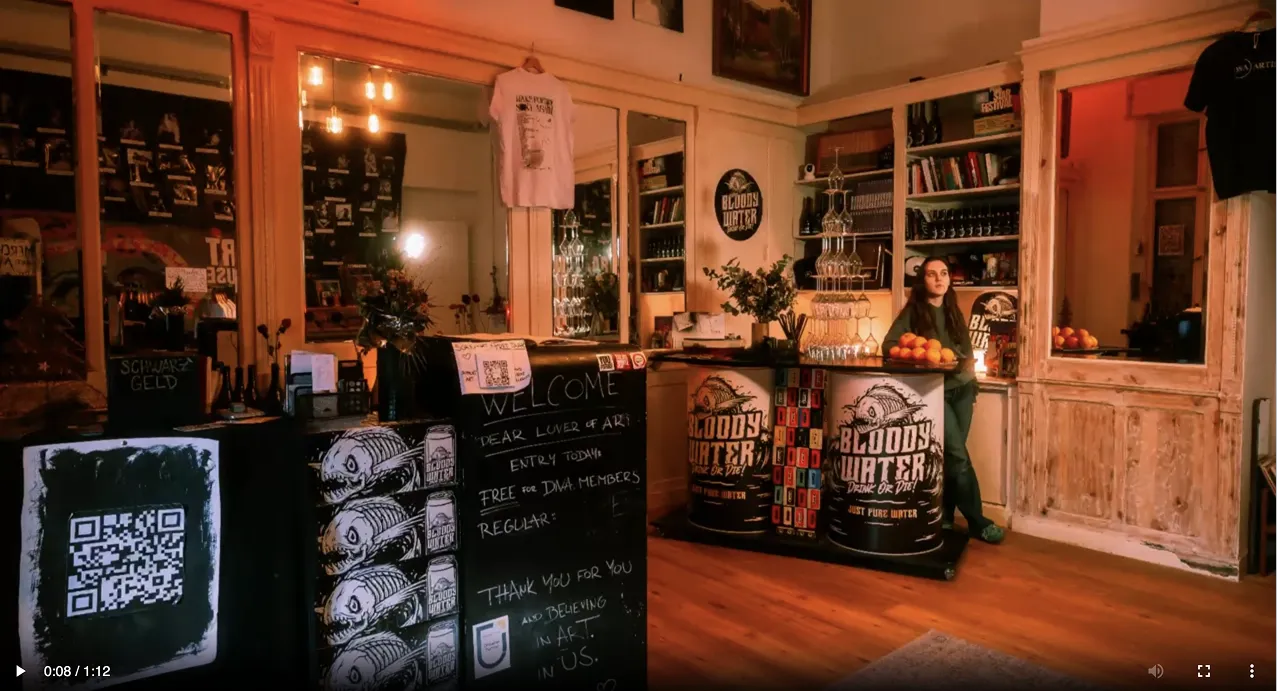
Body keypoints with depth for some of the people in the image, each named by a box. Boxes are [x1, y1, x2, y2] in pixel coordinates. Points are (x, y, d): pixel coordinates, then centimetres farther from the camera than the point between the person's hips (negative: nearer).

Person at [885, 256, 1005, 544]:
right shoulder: (912, 313, -4)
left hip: (962, 389, 5)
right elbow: (889, 345, -9)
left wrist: (972, 385, 4)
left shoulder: (954, 312, 12)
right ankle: (977, 521, 1)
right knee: (959, 456, -8)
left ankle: (944, 515, 18)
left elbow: (967, 350, 16)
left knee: (950, 456, 6)